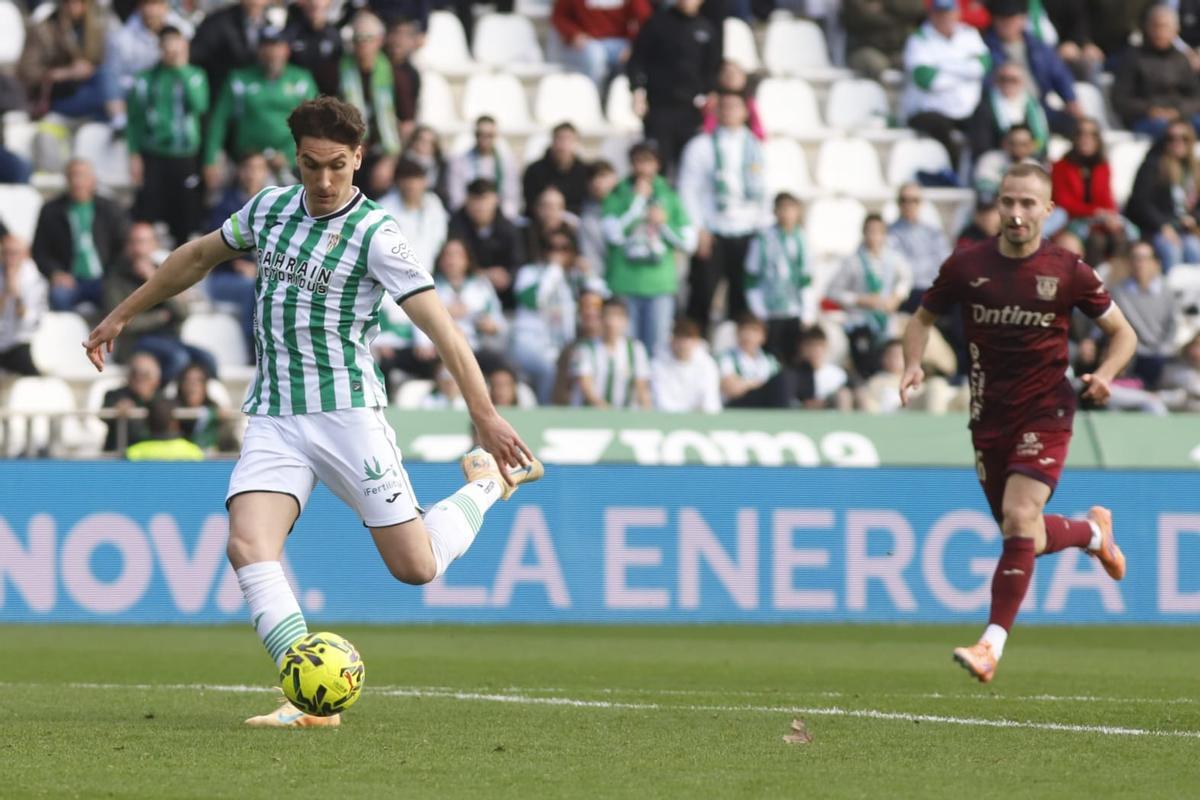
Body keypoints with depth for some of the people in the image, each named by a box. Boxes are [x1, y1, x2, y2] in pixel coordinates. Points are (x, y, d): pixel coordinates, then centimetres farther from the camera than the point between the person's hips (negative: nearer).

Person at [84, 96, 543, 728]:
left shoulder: (375, 236, -11)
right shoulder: (269, 208, 7)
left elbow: (438, 325, -17)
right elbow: (199, 256, 24)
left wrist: (484, 415, -26)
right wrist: (121, 315, 29)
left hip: (347, 415, -4)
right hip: (274, 420, 5)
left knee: (415, 567, -5)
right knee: (247, 545, -20)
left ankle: (488, 483, 26)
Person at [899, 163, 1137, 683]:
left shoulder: (1068, 272, -5)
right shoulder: (967, 266, -2)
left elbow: (1123, 333, 6)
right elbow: (923, 317, 14)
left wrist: (1104, 375, -14)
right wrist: (913, 366, -6)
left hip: (1045, 412, -3)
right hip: (989, 419, 3)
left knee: (1019, 518, -21)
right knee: (1027, 538, 11)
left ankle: (992, 645, -18)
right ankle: (1093, 531, 45)